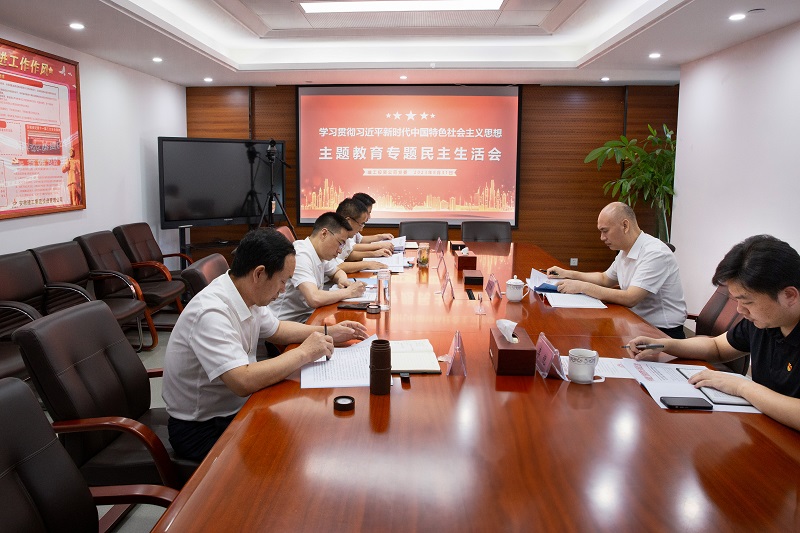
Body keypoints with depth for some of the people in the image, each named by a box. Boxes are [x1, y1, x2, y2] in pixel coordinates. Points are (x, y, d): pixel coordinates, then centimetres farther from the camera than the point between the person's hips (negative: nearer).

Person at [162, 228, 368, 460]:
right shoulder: (211, 313, -29)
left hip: (236, 407, 8)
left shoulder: (248, 296, -2)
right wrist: (304, 353, -27)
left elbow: (276, 329, 17)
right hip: (201, 429, -8)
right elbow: (243, 382, -38)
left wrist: (328, 332, 5)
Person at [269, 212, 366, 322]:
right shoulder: (300, 255, -21)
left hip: (308, 317, 9)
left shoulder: (320, 253, 6)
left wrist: (342, 280, 1)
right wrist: (349, 292, -18)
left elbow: (337, 271, 25)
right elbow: (315, 299, -32)